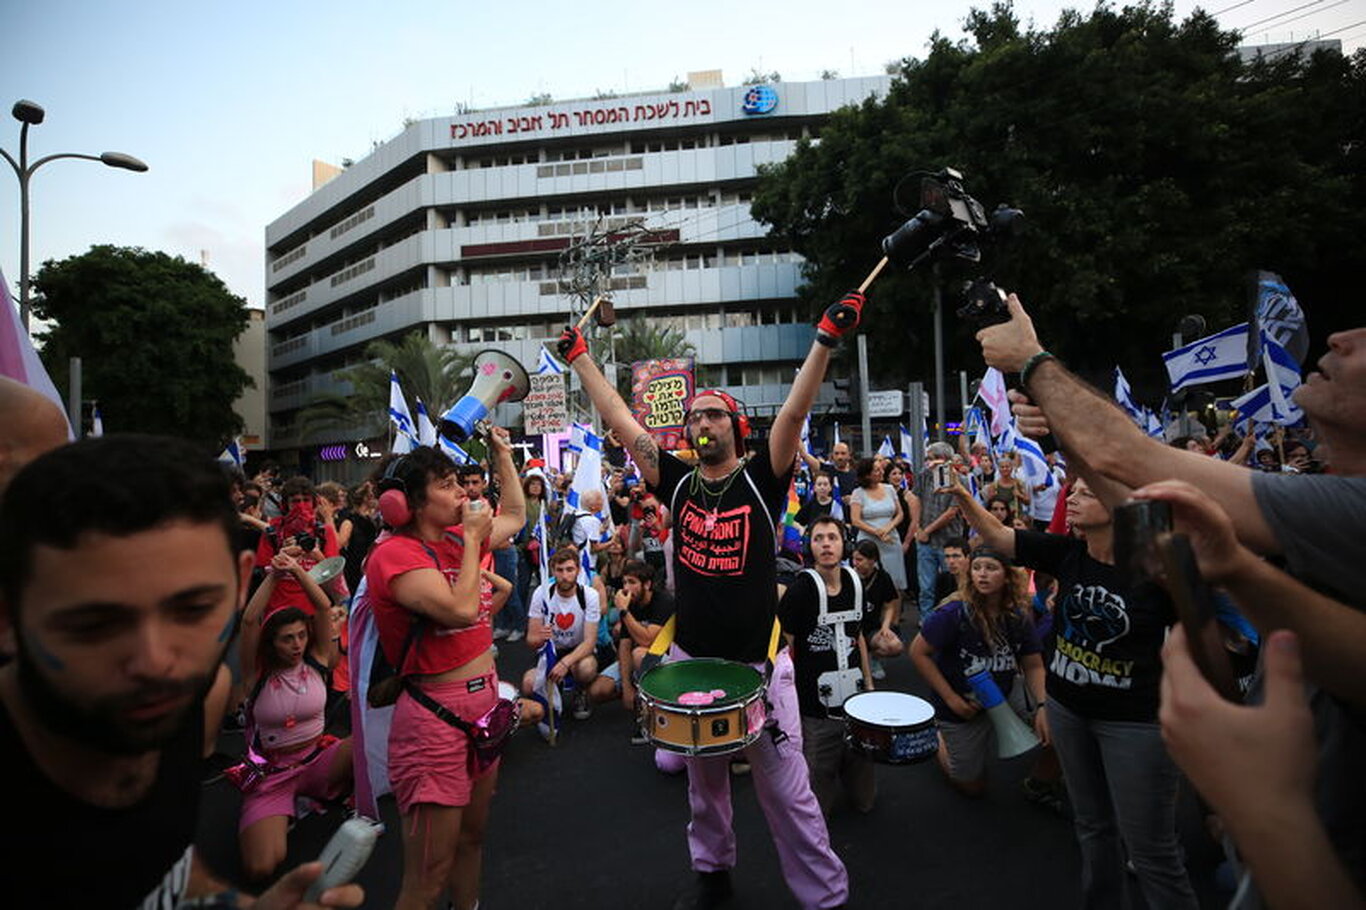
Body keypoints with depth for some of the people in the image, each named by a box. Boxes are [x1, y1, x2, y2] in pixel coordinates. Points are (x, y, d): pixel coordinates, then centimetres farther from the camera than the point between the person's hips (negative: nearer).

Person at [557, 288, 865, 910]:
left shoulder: (761, 479, -8)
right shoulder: (677, 482, -1)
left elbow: (794, 412, -20)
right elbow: (620, 421, 0)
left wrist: (826, 339, -28)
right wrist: (580, 358, 3)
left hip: (758, 663, -3)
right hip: (690, 660, 4)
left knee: (786, 789, 6)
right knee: (703, 781, 21)